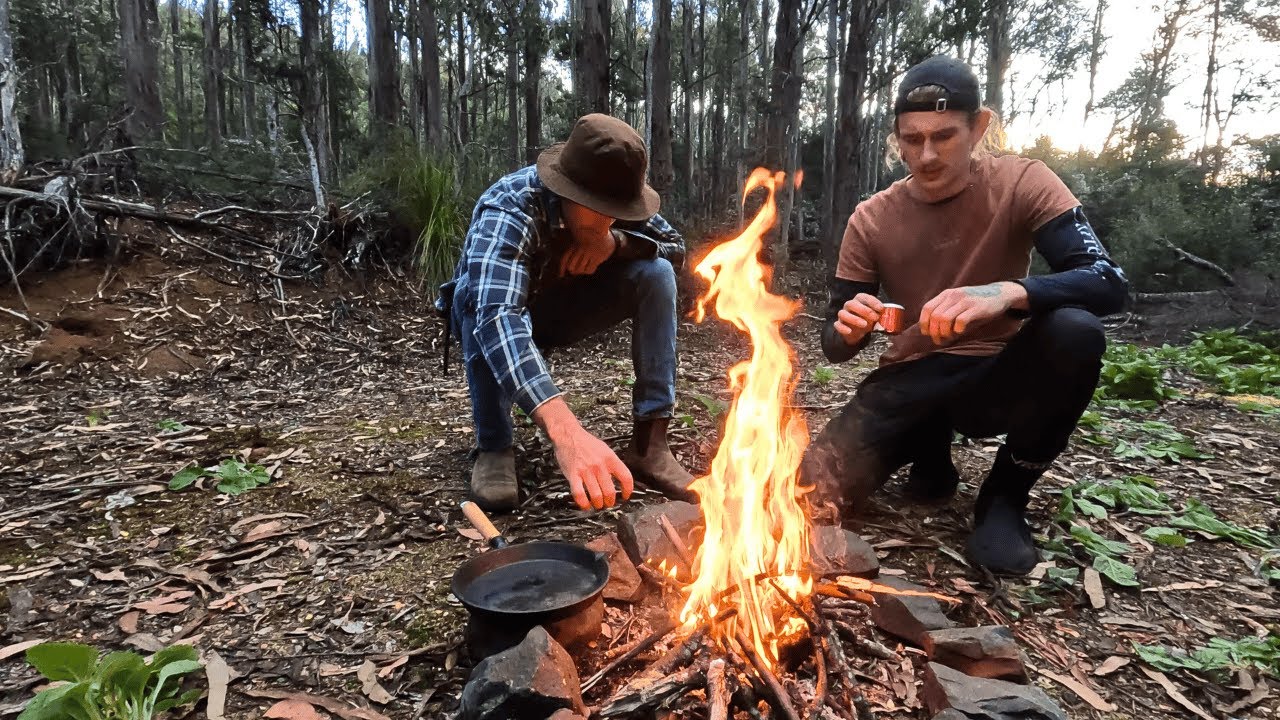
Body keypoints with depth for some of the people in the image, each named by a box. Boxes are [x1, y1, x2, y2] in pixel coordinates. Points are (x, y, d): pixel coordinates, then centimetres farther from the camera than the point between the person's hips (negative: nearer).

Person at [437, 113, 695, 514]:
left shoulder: (611, 199, -18)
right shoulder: (509, 208, -36)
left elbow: (676, 247, -9)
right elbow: (497, 317, -52)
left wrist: (615, 241, -32)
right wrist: (566, 431, -66)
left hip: (562, 310, 4)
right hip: (488, 310, -4)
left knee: (656, 272, -19)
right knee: (481, 295, -39)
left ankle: (649, 443, -20)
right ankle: (493, 448, -19)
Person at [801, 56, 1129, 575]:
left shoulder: (1021, 183, -10)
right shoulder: (871, 219, -6)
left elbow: (1109, 283, -22)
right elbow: (834, 344, -3)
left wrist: (1010, 293, -43)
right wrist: (847, 330, -29)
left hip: (996, 375, -1)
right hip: (911, 380, 2)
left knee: (1075, 332, -34)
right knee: (818, 492, -18)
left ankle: (1005, 498, -10)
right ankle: (931, 452, 15)